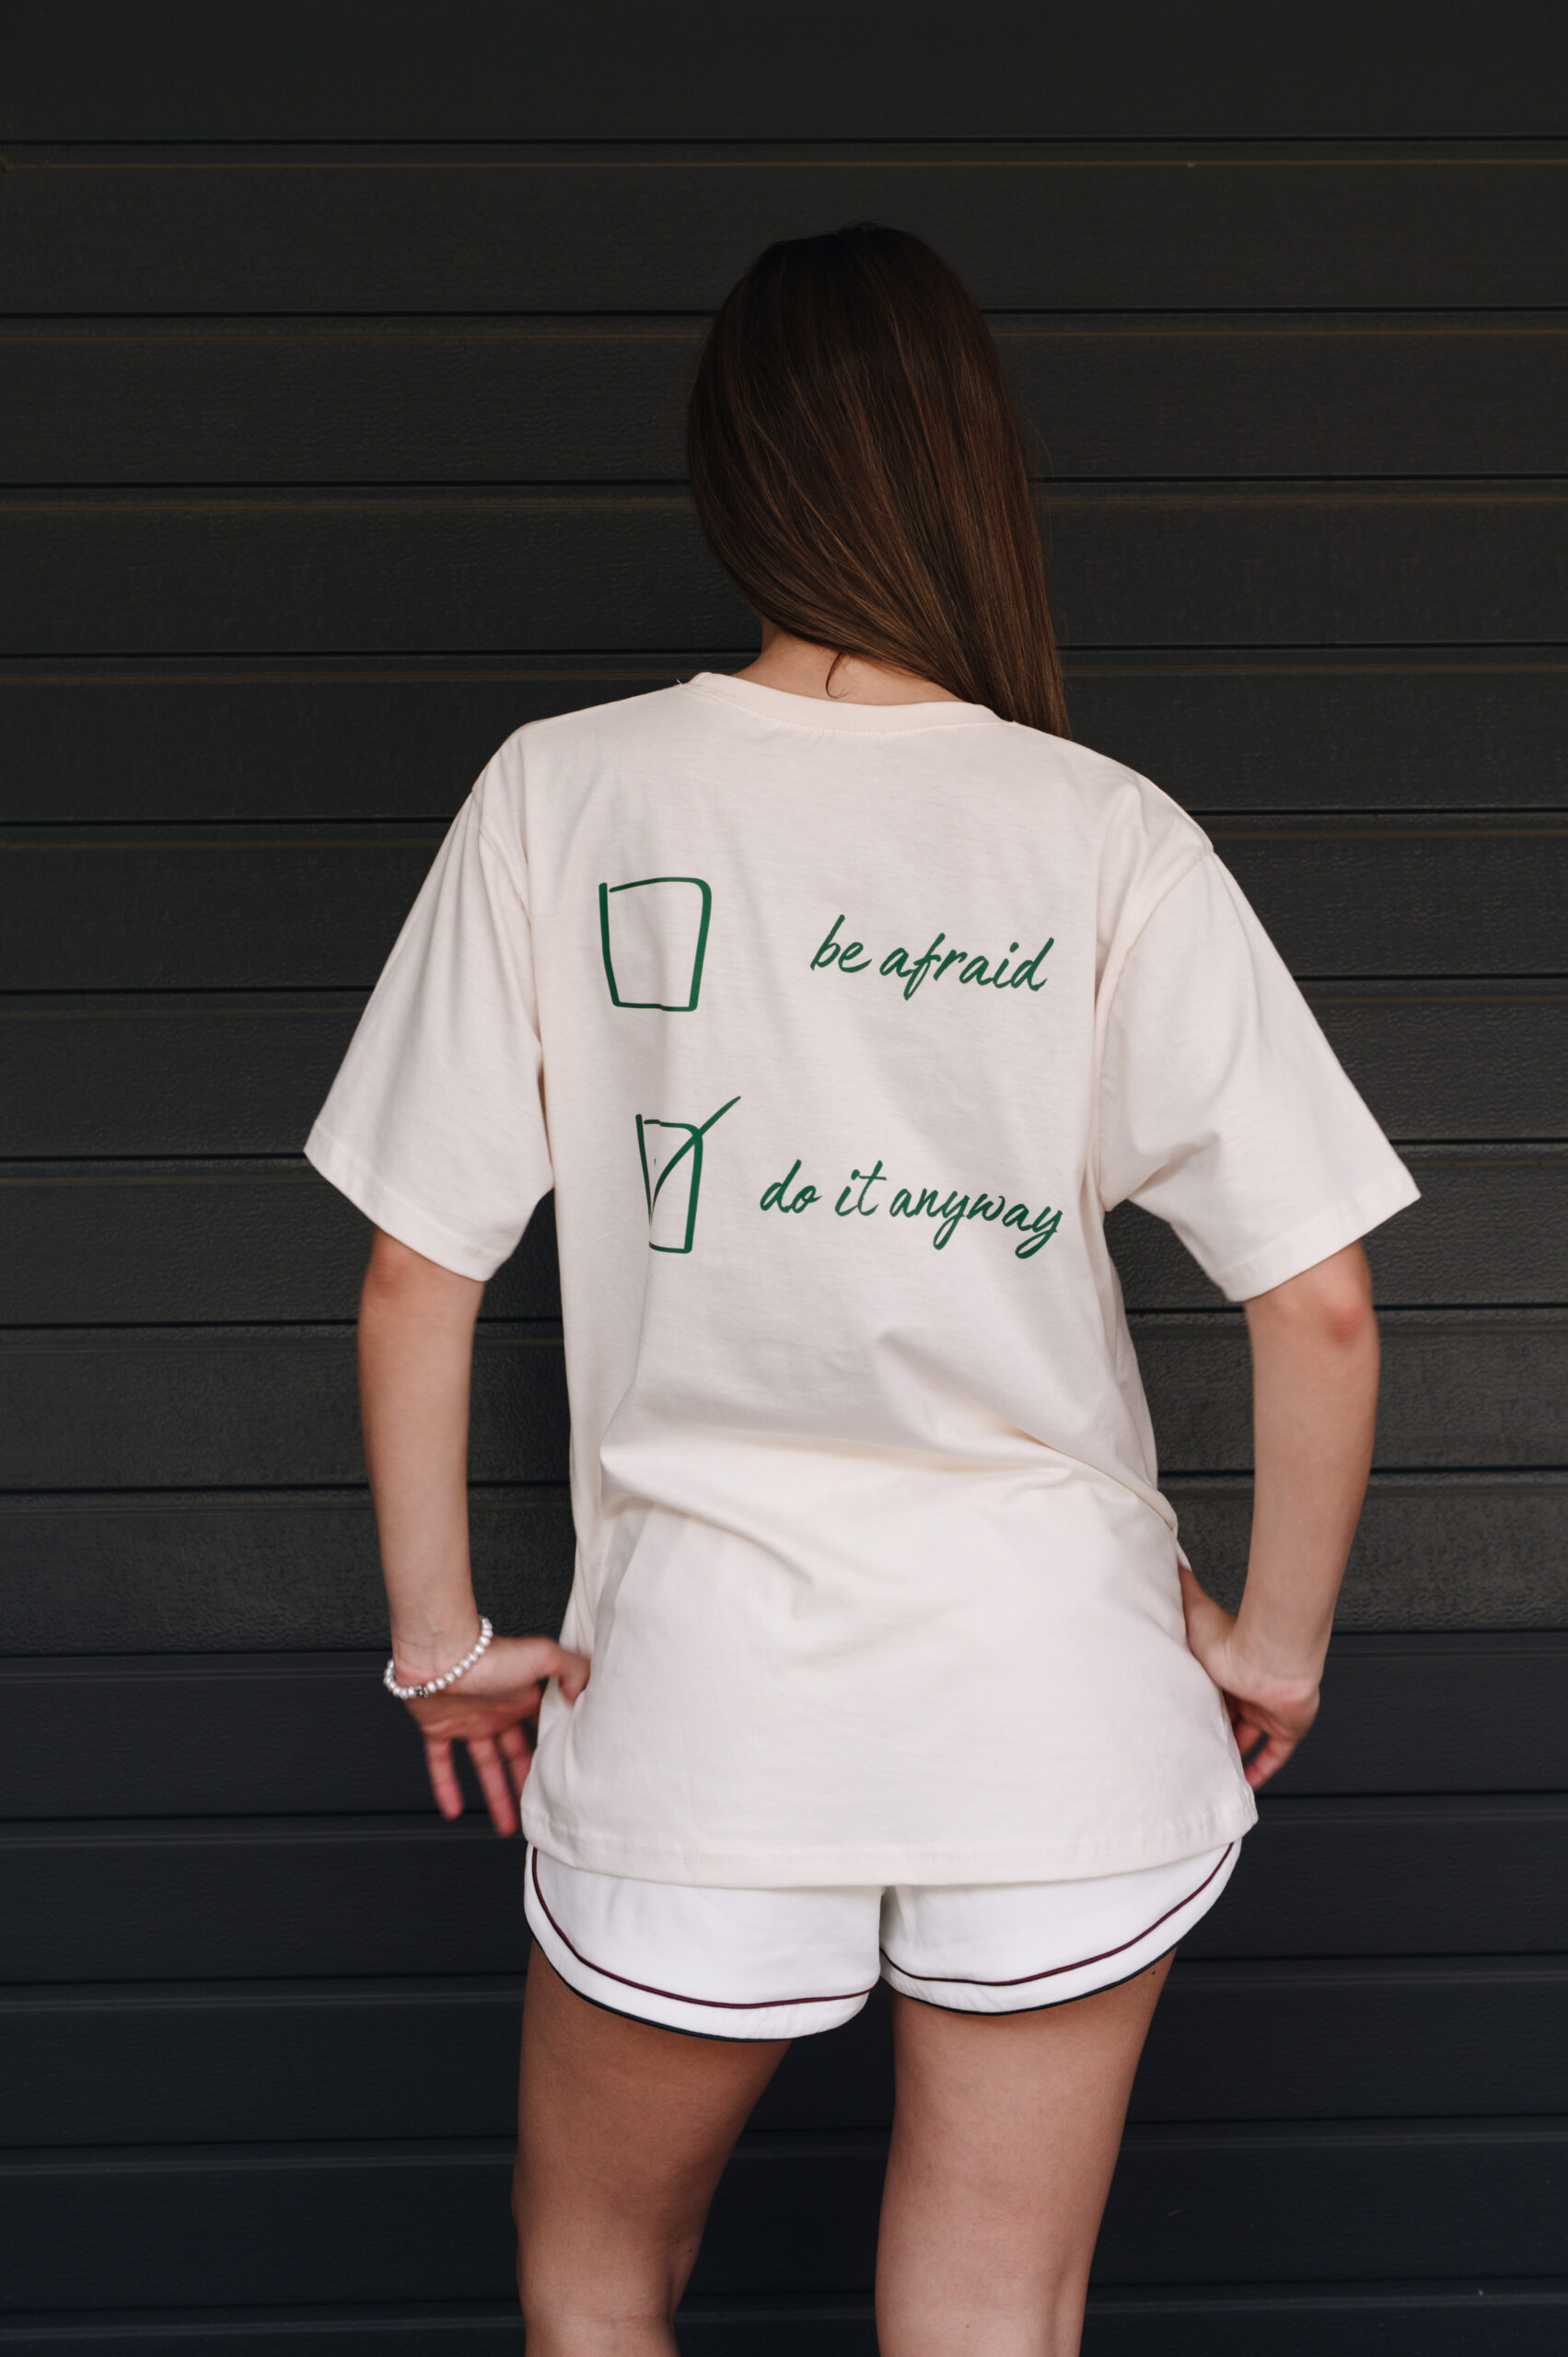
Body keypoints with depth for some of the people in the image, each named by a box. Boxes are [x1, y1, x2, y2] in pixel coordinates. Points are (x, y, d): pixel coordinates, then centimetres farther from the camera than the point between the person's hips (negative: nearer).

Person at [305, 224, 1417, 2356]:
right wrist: (1277, 1640, 7)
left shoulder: (562, 794, -5)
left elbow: (418, 1269, -4)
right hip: (1060, 1697, 1)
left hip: (700, 1699, 0)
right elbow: (1321, 1306, -8)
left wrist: (441, 1631, 7)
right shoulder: (1110, 838, -6)